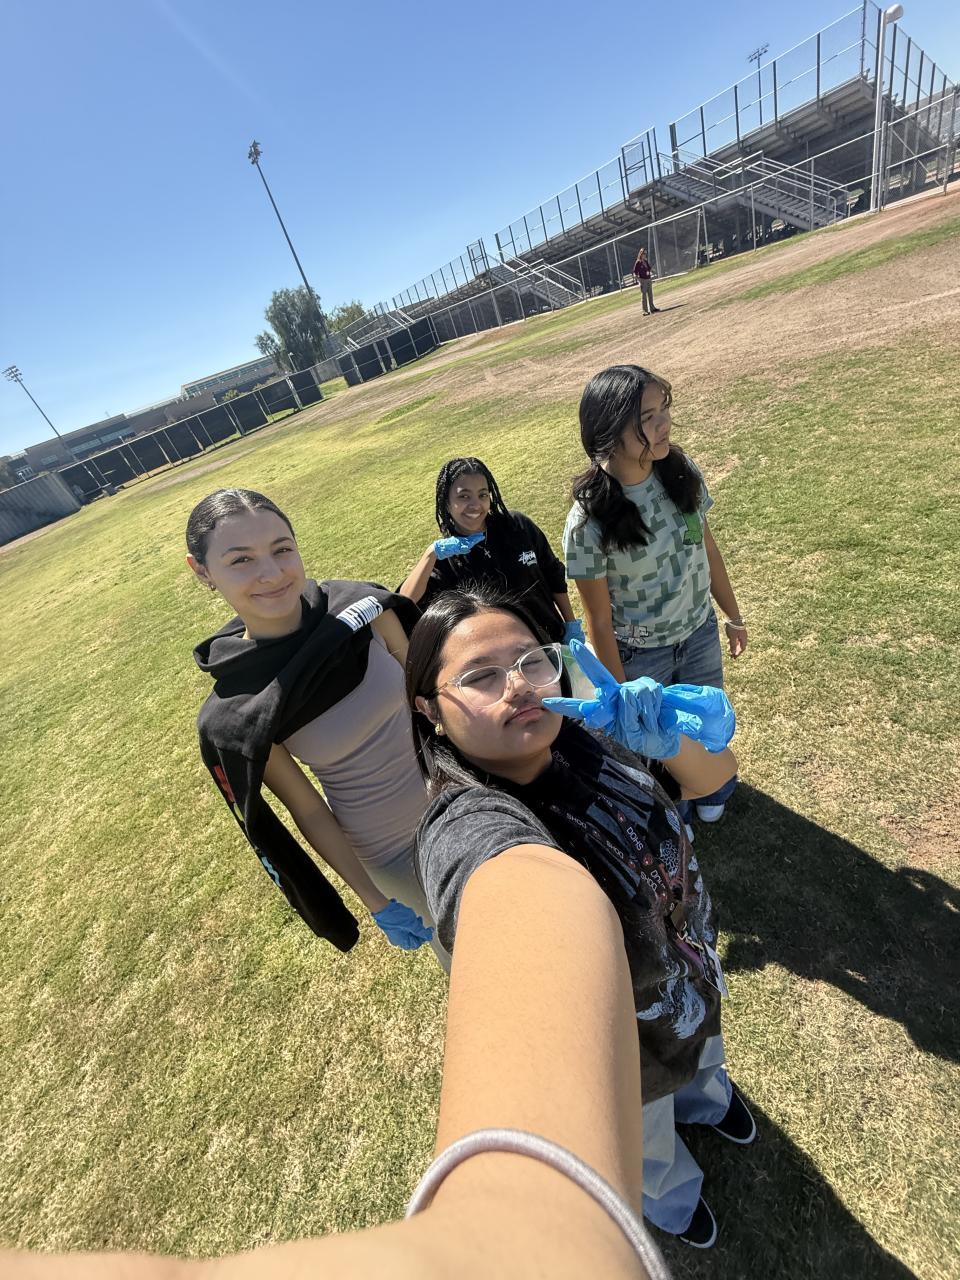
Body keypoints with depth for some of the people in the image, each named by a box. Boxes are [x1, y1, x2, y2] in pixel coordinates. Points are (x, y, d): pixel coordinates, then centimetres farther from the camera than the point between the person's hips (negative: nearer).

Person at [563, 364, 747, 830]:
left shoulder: (682, 472, -13)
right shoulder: (589, 521, -28)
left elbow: (707, 548, 2)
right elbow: (599, 621, -19)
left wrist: (733, 616, 12)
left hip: (700, 633, 5)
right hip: (641, 654, -4)